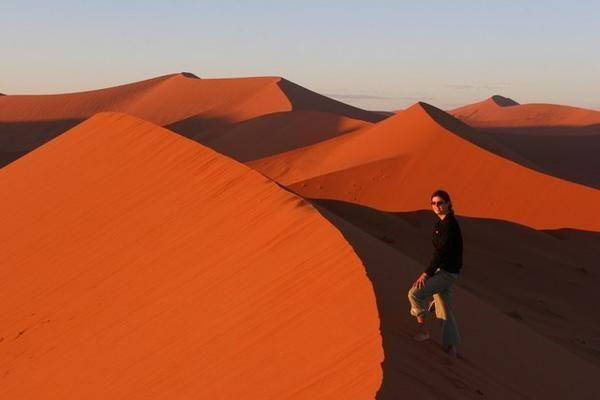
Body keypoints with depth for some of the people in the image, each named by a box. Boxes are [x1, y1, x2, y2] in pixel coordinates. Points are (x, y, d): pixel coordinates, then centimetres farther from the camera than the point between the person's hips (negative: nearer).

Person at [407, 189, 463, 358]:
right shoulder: (440, 223, 14)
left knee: (415, 293, -18)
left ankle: (423, 330, -6)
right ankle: (451, 350, 10)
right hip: (441, 271, 10)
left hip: (447, 272, -10)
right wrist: (429, 272, 19)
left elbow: (442, 251, -21)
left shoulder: (450, 224, -16)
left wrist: (426, 273, -21)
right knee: (445, 312, 8)